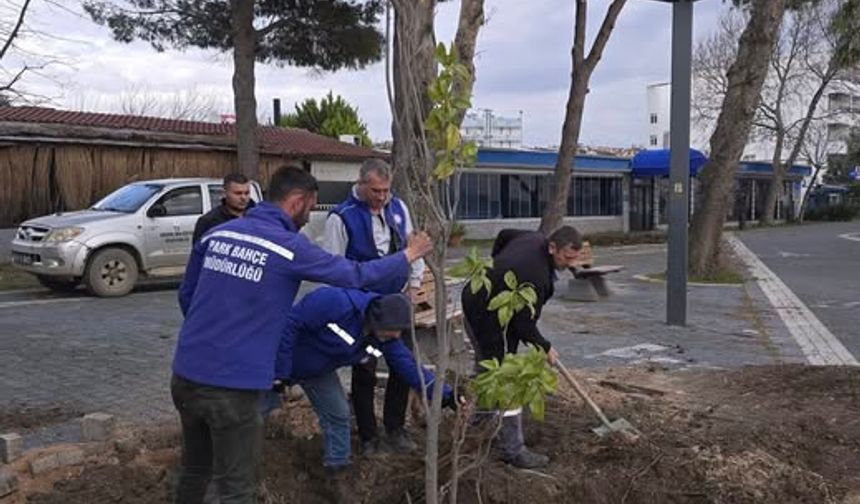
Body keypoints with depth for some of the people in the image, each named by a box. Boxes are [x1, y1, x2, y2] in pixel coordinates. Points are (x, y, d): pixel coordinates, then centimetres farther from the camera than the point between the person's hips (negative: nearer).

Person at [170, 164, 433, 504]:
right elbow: (355, 275, -3)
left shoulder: (217, 233, 6)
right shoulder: (290, 247, -11)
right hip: (233, 386, -6)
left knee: (194, 469, 27)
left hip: (185, 374, 6)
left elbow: (186, 295, 16)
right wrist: (409, 256, 12)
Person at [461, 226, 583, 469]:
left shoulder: (536, 238, -4)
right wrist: (545, 348, -9)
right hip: (486, 318, -10)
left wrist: (497, 265, 24)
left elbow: (503, 234, 18)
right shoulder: (536, 276, -32)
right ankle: (513, 450, -4)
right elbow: (524, 325, -25)